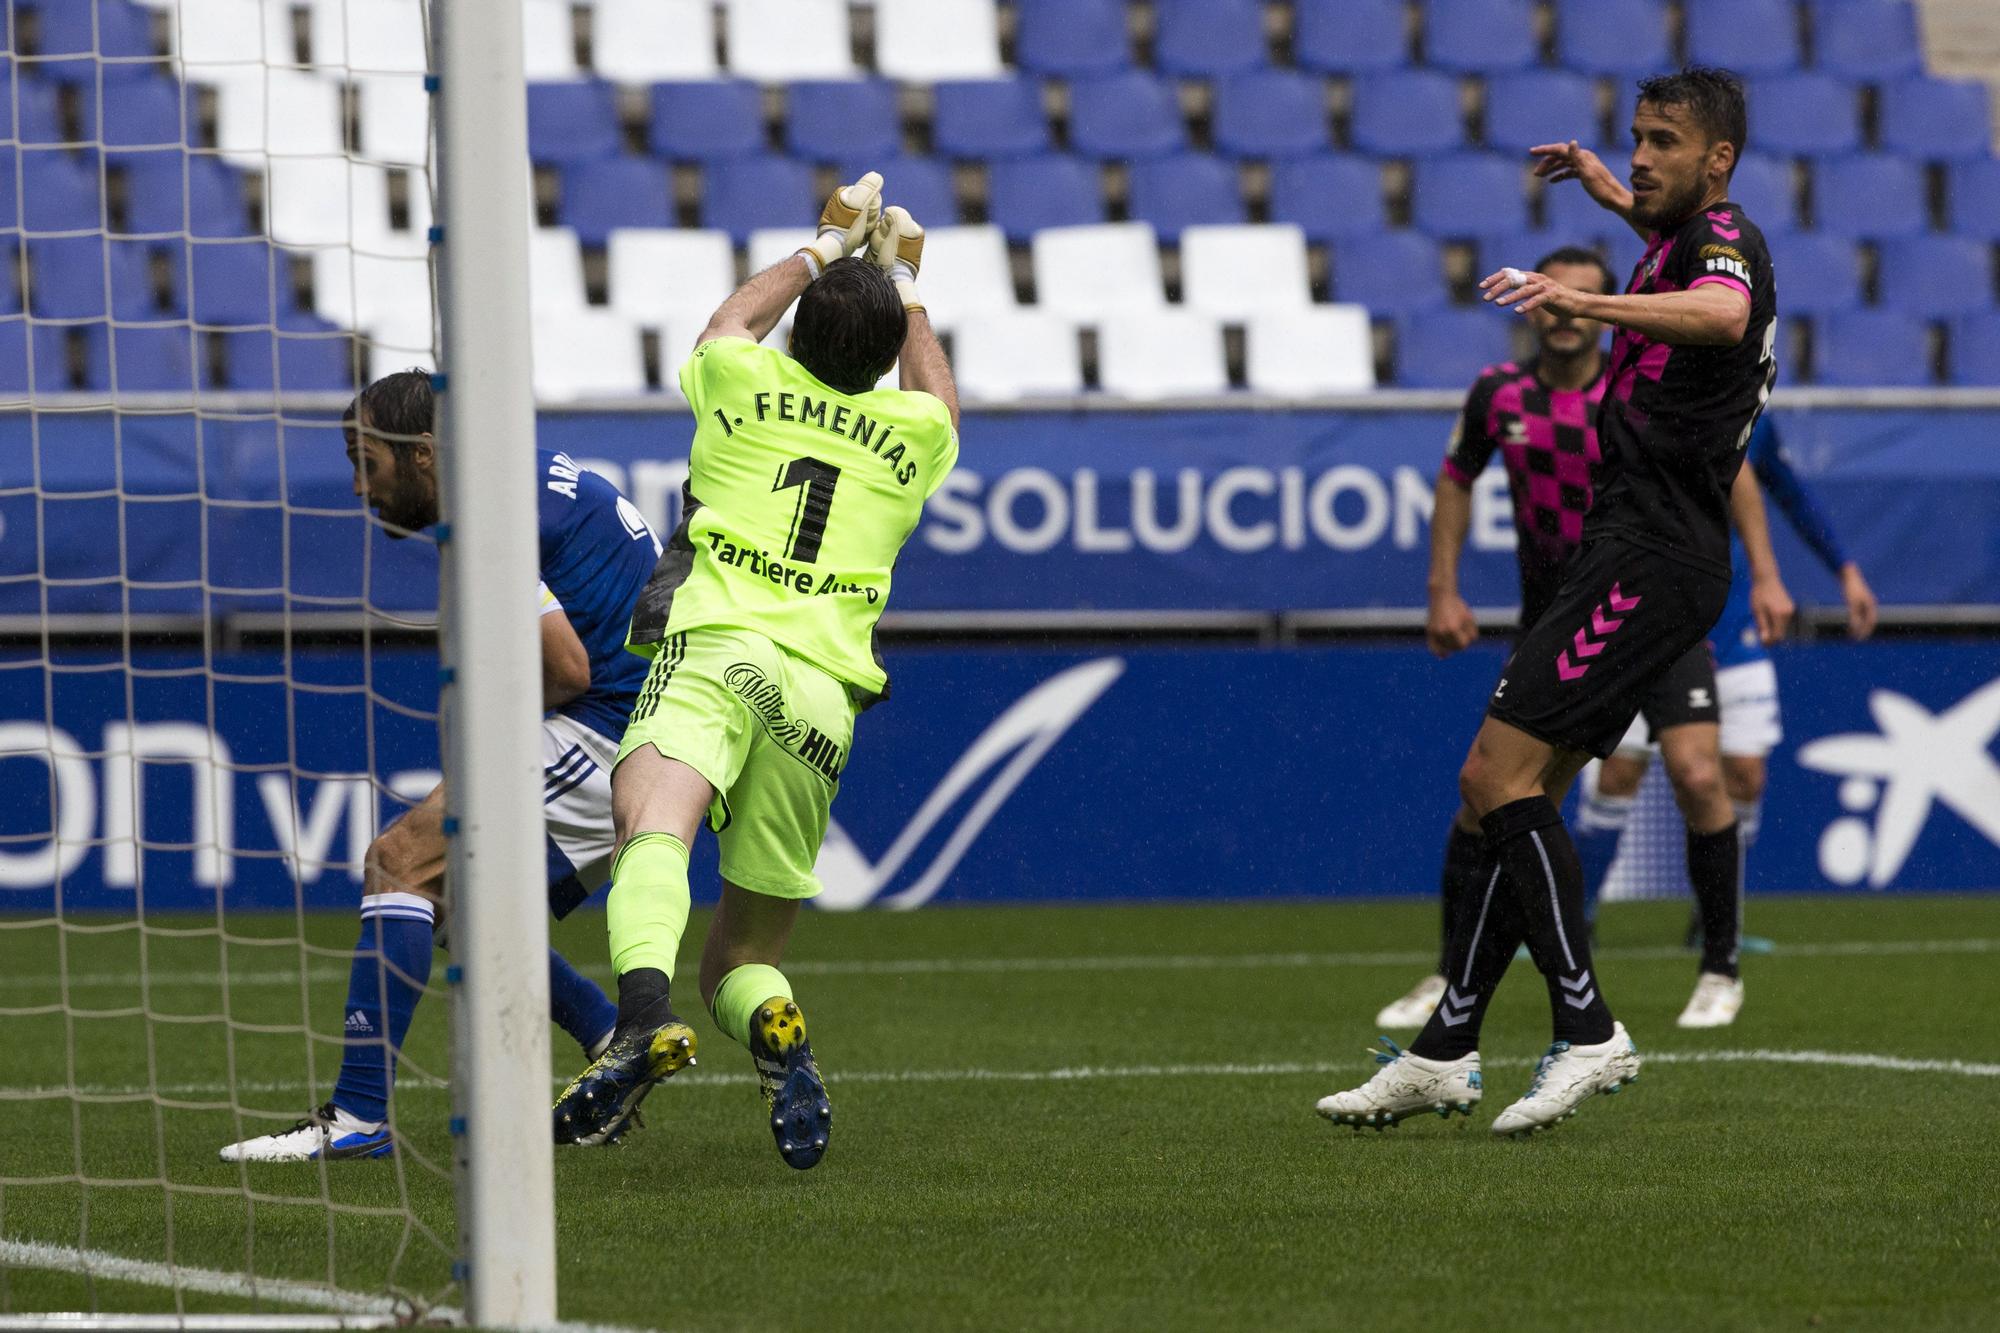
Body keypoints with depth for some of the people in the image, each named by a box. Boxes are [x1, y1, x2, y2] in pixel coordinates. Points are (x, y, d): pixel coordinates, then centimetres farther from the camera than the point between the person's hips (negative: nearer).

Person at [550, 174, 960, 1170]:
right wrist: (904, 286, 59)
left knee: (653, 827, -30)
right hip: (825, 690, 3)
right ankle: (778, 1042, -22)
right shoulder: (912, 433, 20)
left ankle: (646, 1019, -60)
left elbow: (730, 322, 41)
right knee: (742, 958, 13)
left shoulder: (745, 383, 15)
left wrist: (825, 249, 54)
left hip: (710, 649, -3)